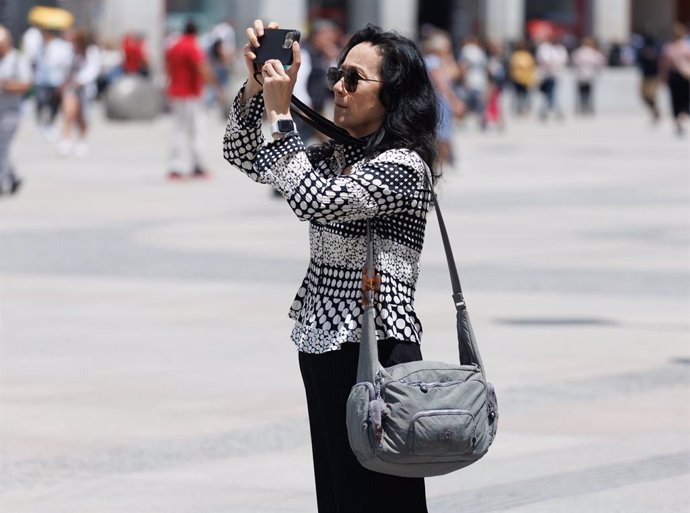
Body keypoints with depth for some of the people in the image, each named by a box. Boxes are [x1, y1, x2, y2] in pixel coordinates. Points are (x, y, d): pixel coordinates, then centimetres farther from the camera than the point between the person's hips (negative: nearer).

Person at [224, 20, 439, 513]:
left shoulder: (403, 166, -14)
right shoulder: (335, 155, 12)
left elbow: (312, 200, -25)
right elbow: (245, 157, 17)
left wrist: (281, 112, -19)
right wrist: (256, 82, 2)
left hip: (374, 354, -9)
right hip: (322, 348, 9)